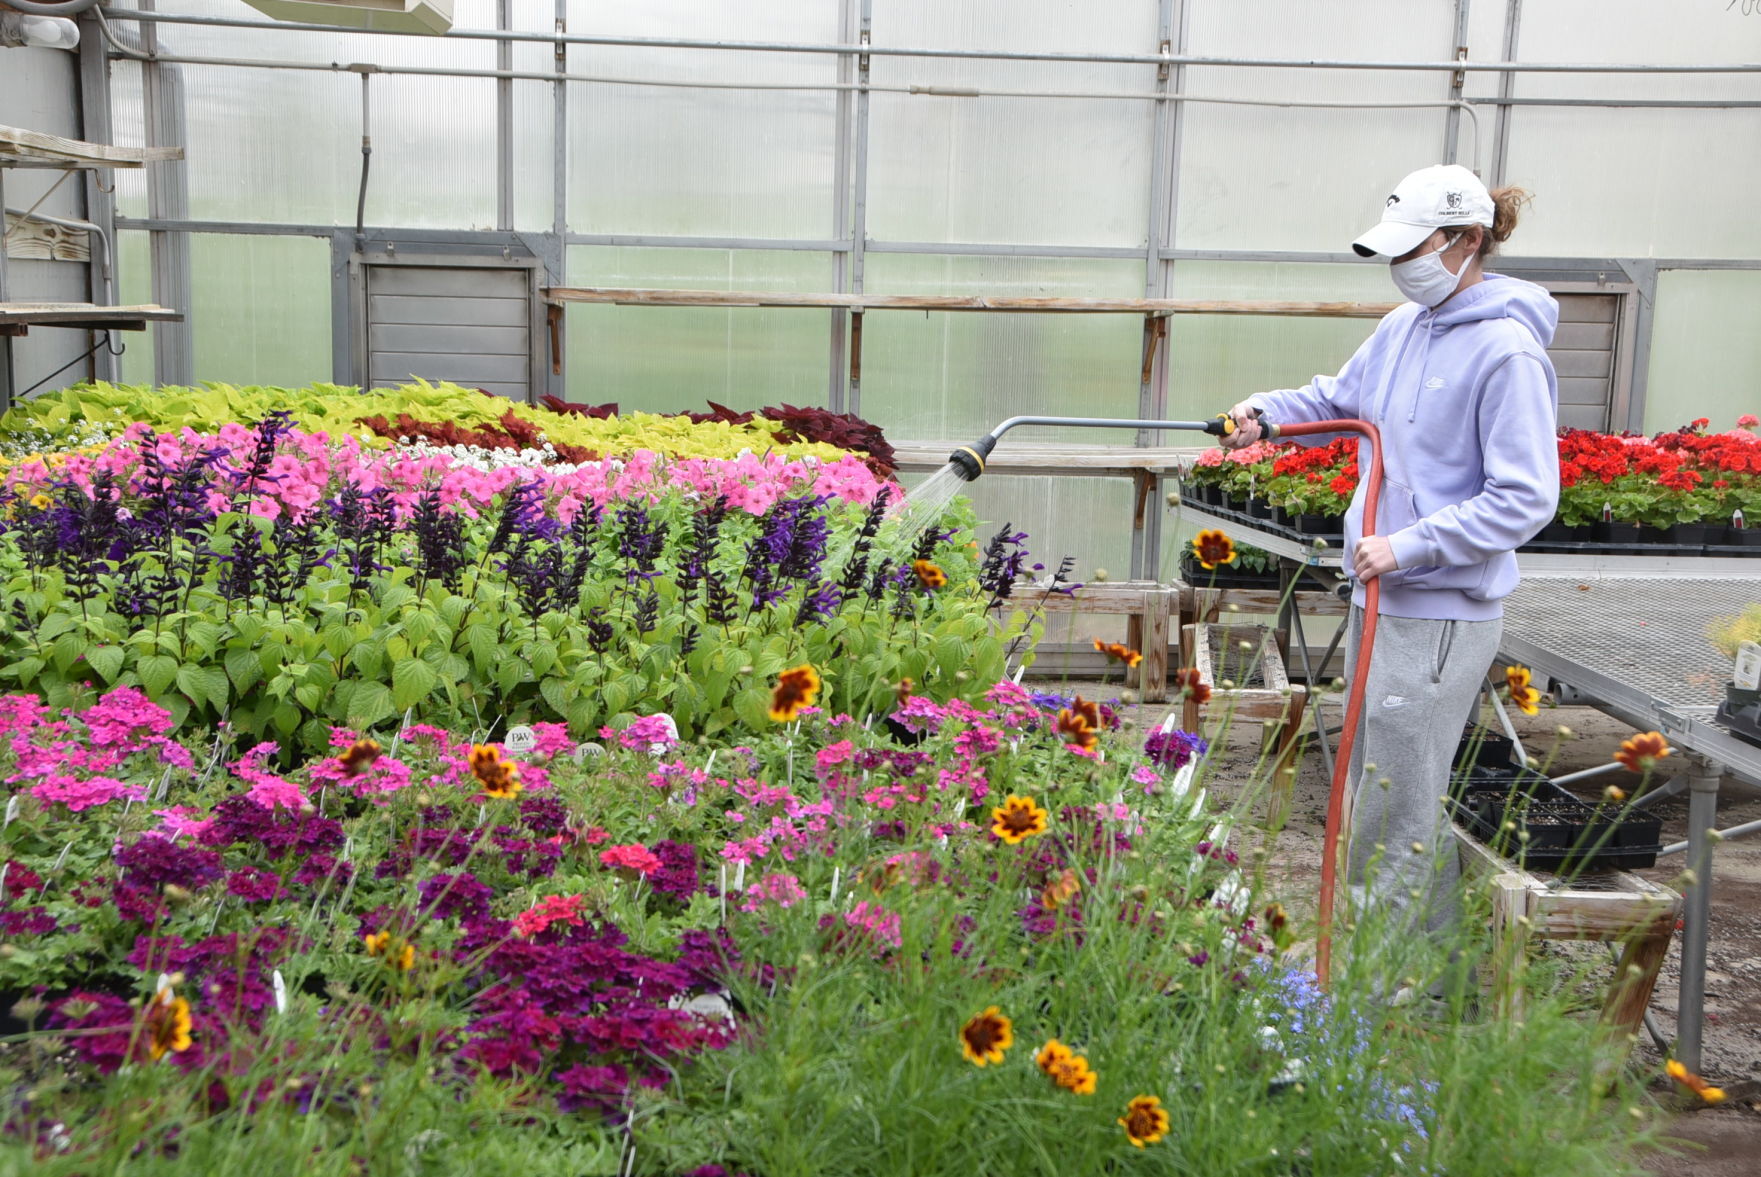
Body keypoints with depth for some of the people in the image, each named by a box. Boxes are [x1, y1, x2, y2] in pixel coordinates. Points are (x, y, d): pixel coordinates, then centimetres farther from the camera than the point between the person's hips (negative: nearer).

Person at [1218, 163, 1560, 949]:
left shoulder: (1506, 351, -16)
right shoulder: (1404, 326, 8)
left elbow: (1525, 499, -17)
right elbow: (1340, 399, 25)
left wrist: (1412, 545, -22)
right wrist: (1266, 411, 6)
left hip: (1442, 611, -9)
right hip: (1382, 595, 9)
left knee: (1394, 804, -3)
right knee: (1375, 781, 18)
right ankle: (1437, 957, 34)